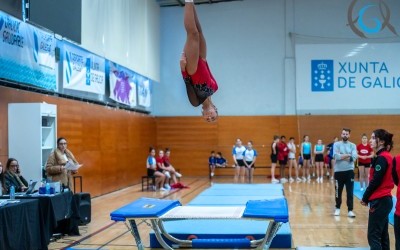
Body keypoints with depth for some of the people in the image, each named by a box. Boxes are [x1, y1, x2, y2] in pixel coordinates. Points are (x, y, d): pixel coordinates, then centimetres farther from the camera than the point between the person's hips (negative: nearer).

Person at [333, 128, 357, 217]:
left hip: (349, 171, 0)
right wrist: (348, 155, -11)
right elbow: (336, 156, -15)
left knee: (350, 192, 0)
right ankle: (337, 208, 27)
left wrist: (342, 156, -13)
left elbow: (354, 157, -11)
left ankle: (350, 210, 6)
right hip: (338, 171, 0)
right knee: (338, 191, 11)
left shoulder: (353, 145, 4)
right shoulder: (336, 144, 1)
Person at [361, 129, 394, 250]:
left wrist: (365, 198, -7)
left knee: (373, 236, -5)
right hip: (384, 199, 9)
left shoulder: (381, 158, -15)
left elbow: (375, 181, -18)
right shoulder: (386, 156, 14)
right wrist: (367, 197, 8)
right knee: (382, 236, 13)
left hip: (380, 201, -9)